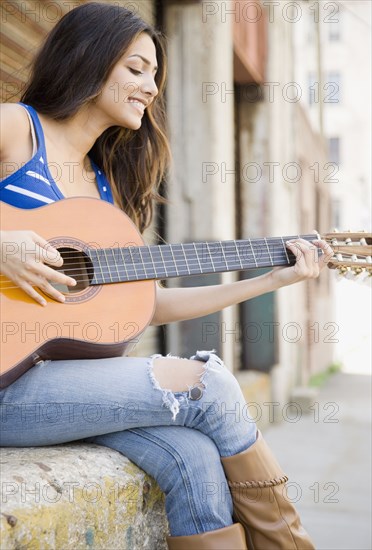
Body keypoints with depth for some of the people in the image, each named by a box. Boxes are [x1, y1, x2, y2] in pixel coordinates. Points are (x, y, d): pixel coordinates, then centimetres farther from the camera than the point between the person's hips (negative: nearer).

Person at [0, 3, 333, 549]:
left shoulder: (108, 181, 17)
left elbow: (146, 304, 13)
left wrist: (271, 280, 12)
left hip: (69, 368, 6)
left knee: (193, 455, -20)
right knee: (208, 384, -15)